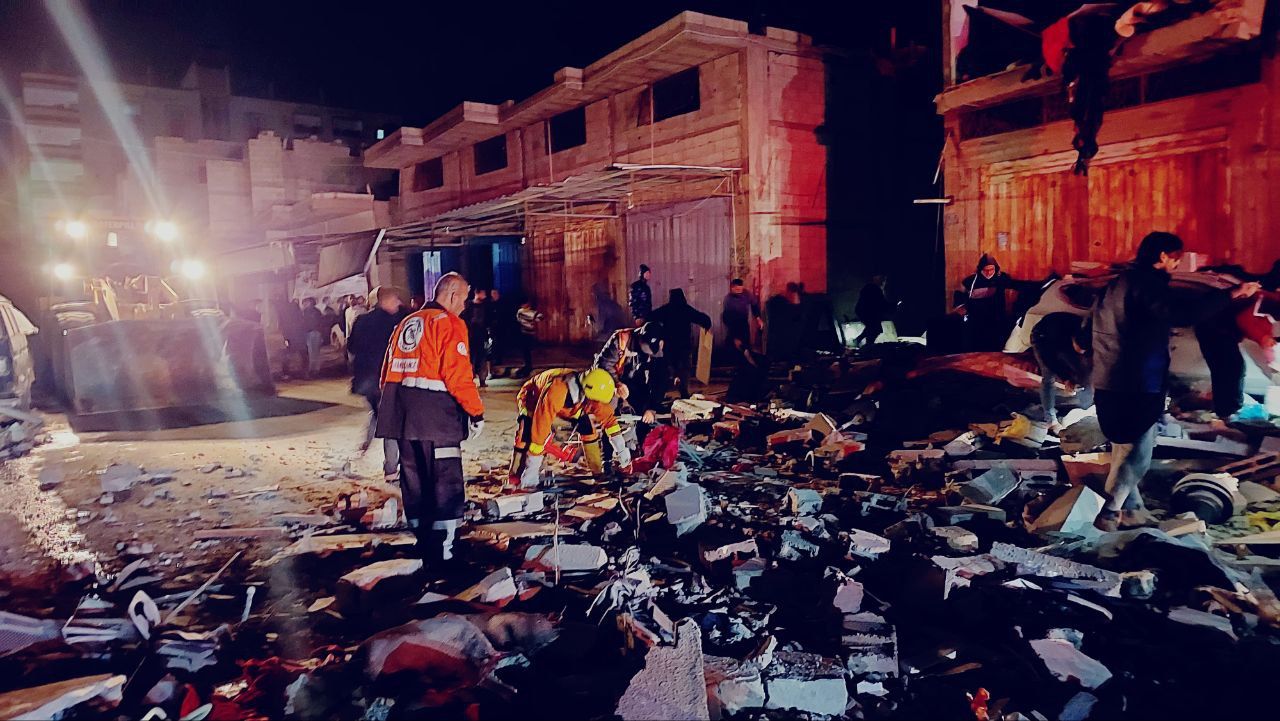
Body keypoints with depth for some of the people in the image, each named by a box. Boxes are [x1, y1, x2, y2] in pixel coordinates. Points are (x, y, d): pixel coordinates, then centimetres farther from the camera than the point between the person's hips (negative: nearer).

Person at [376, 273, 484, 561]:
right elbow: (458, 374, -16)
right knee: (446, 484, -4)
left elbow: (388, 371, 20)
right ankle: (442, 551, -5)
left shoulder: (406, 323, 19)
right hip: (435, 416, -8)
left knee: (415, 481, 16)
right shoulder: (449, 323, -6)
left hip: (402, 415, 8)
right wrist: (476, 411, -8)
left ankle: (422, 544, 27)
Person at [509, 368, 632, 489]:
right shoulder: (556, 392, -47)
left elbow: (607, 416, -13)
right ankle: (515, 478, -18)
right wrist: (531, 471, -42)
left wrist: (621, 449, -12)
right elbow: (541, 428, -45)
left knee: (588, 427, -9)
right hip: (531, 399, -5)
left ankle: (598, 471, 5)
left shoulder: (592, 391, -28)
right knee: (527, 434, -29)